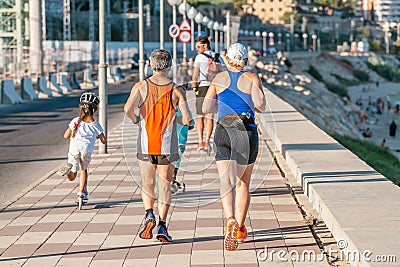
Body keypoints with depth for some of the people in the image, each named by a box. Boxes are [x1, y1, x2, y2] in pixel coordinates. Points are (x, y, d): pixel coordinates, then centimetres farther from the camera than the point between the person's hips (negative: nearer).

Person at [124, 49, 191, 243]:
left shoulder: (141, 86, -3)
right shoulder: (177, 90, -3)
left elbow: (128, 108, -18)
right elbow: (187, 119, -10)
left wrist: (136, 120, 3)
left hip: (146, 145, 0)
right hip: (168, 146, 0)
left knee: (147, 184, 14)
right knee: (165, 185, 7)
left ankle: (149, 214, -8)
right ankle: (162, 224, -1)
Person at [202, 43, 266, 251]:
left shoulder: (219, 79, 6)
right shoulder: (252, 78, 1)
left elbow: (206, 108, 7)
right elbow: (260, 106, -11)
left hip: (224, 130, 0)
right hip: (247, 131, 0)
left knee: (226, 182, -7)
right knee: (243, 183, 15)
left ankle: (231, 220, -31)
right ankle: (240, 229, 22)